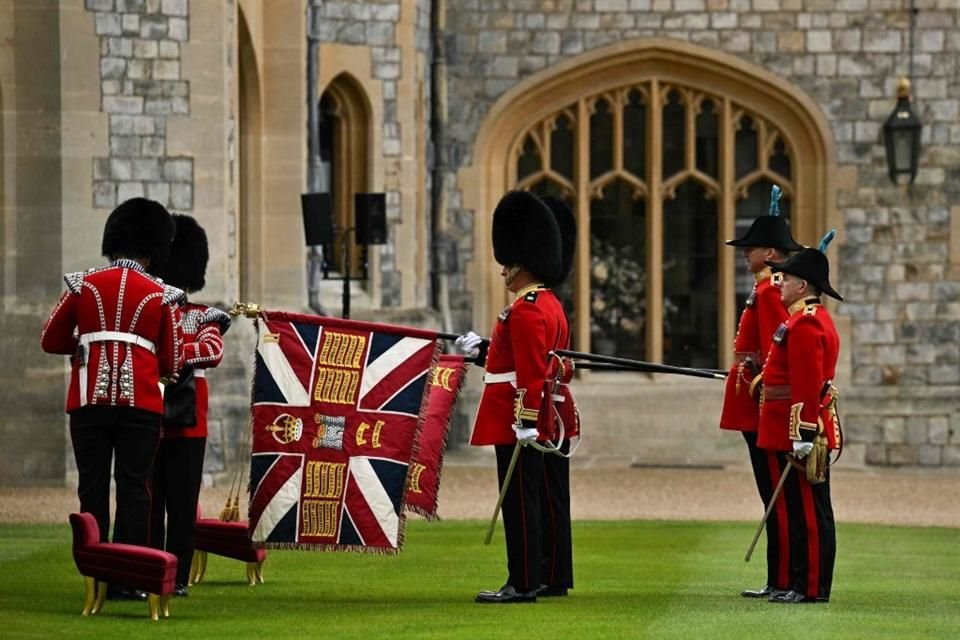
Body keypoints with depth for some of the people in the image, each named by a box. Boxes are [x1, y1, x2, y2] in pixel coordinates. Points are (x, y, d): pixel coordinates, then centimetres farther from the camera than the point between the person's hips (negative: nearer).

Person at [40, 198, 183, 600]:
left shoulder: (83, 286, 7)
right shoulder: (160, 296, 5)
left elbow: (51, 342, 13)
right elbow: (171, 363, 9)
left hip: (90, 400, 1)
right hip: (141, 402, -1)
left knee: (93, 487, 4)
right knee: (133, 488, 1)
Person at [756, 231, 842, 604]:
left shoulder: (805, 324, -16)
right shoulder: (815, 318, 18)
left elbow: (808, 385, -22)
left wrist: (801, 435, -24)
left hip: (803, 430, -11)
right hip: (812, 429, 11)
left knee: (808, 510, -7)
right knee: (803, 509, 12)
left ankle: (812, 588, -5)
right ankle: (802, 583, 15)